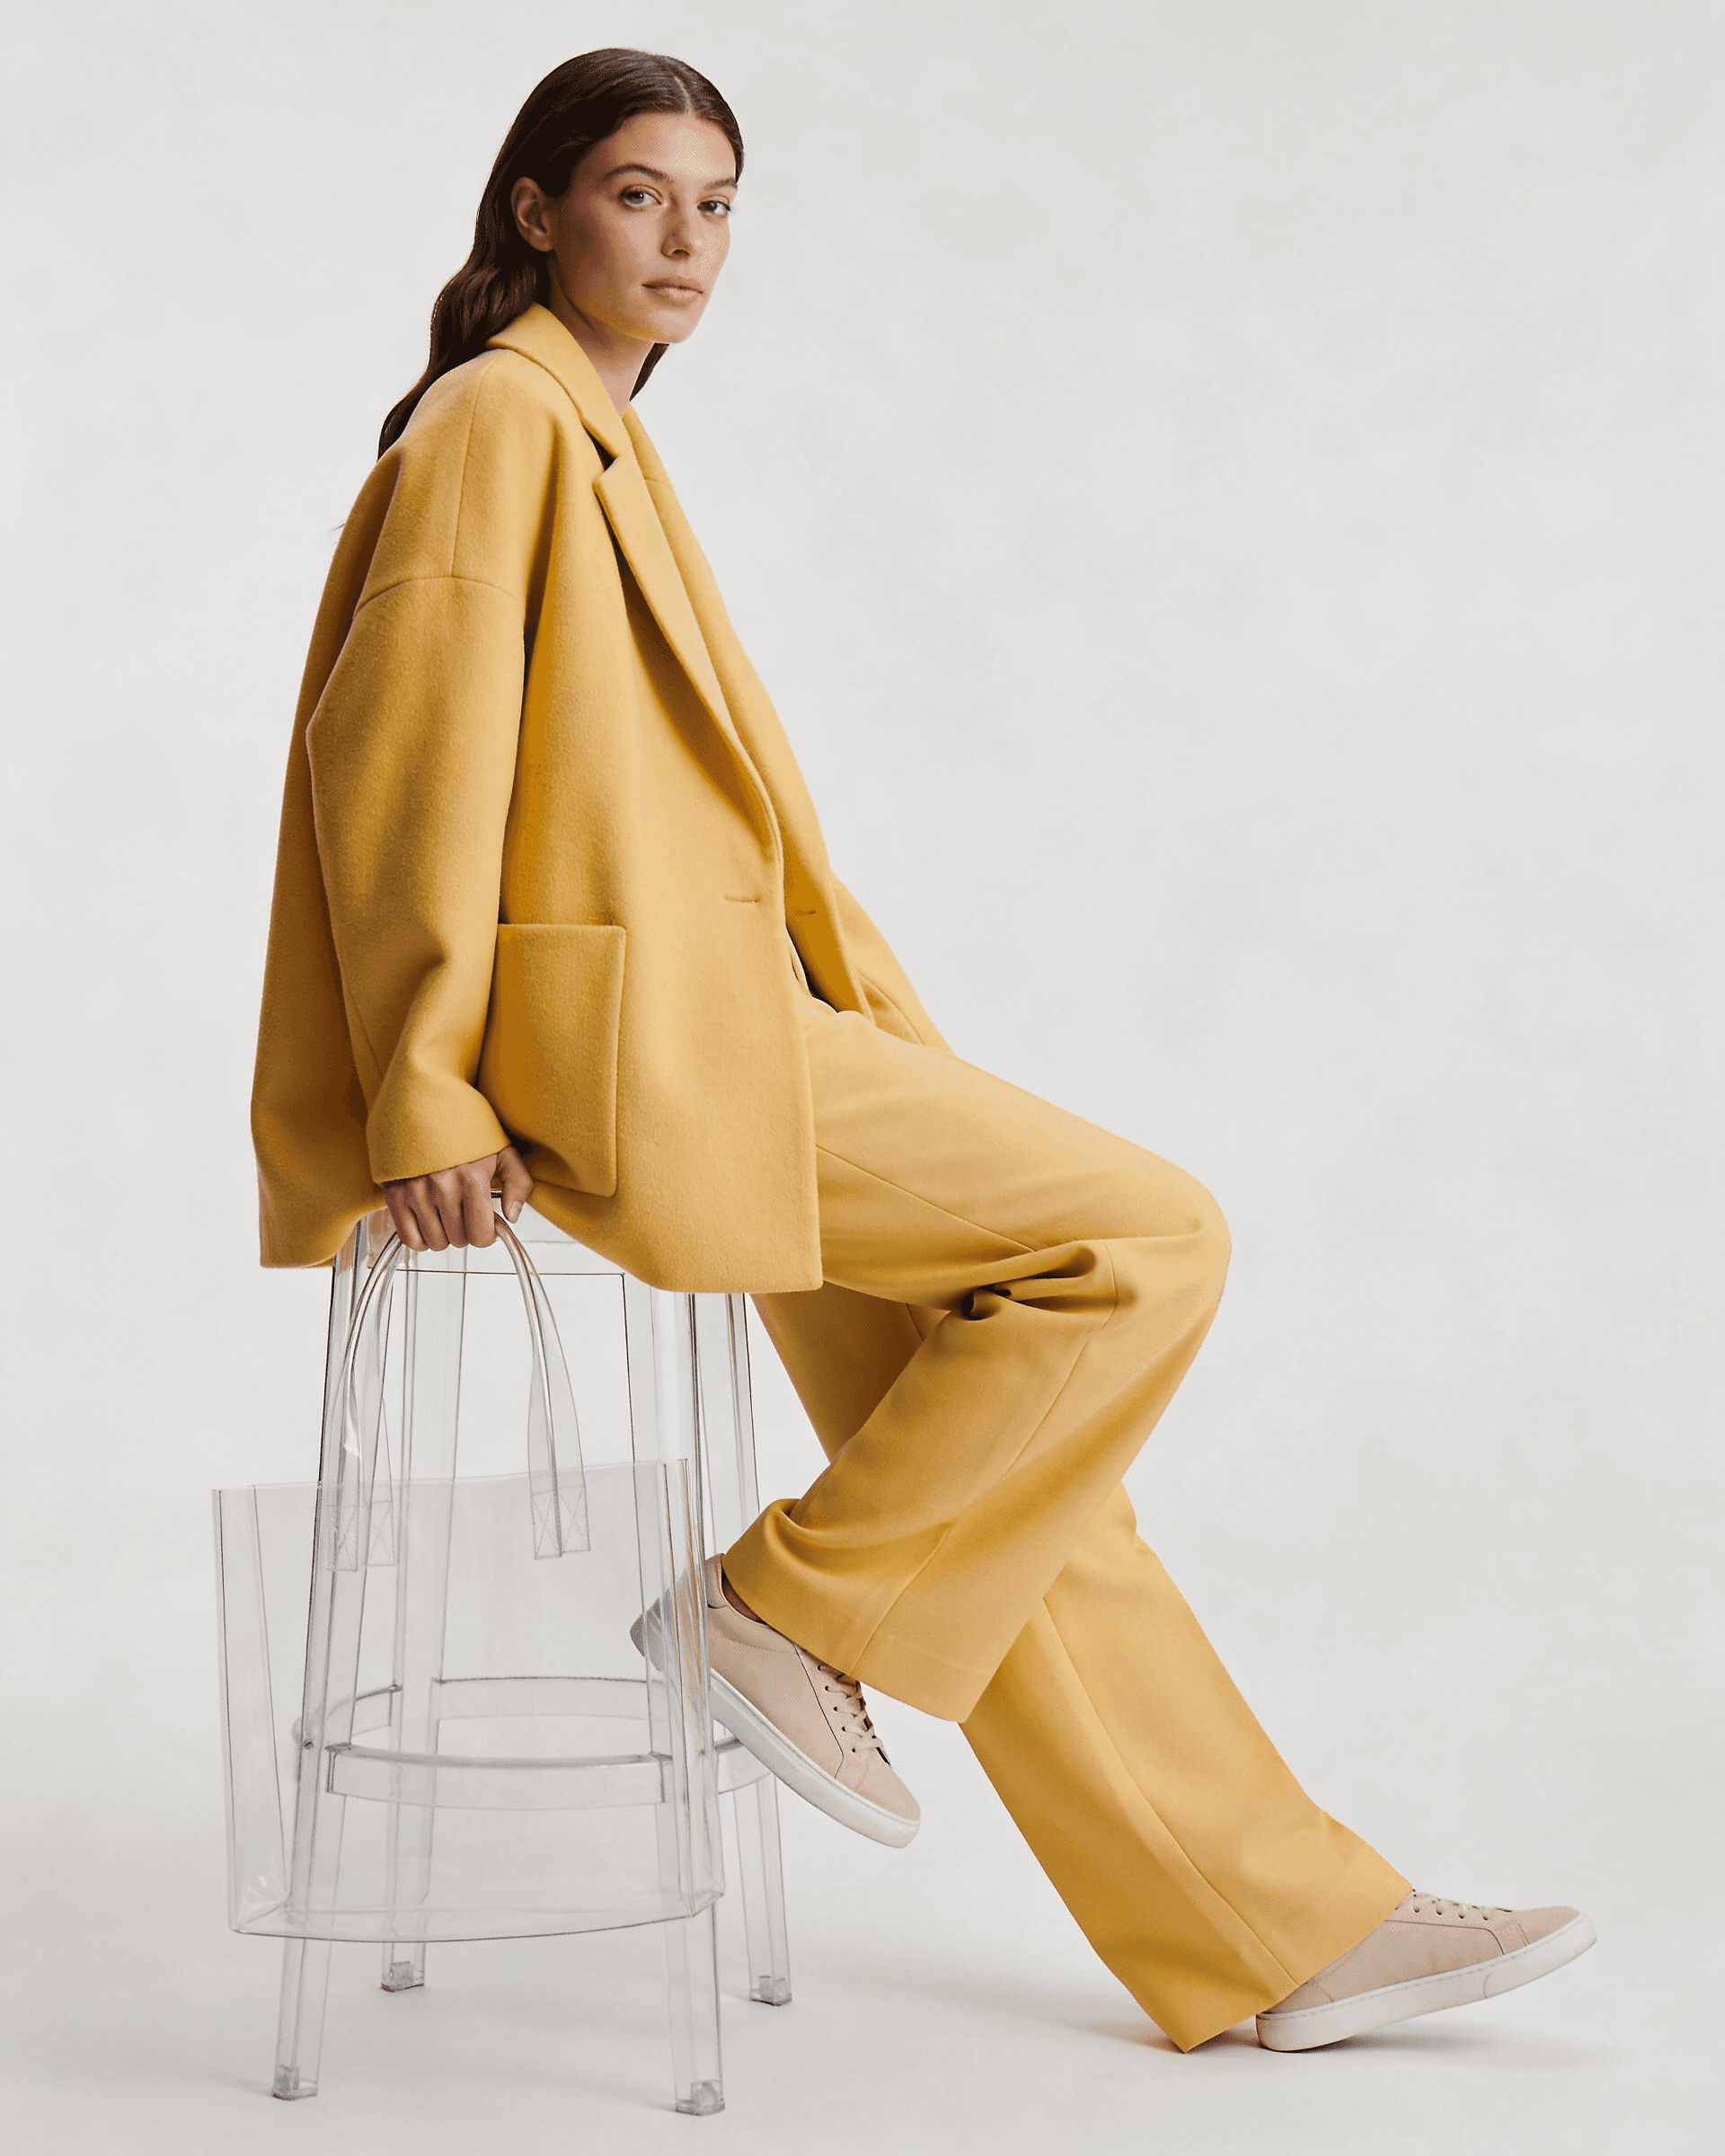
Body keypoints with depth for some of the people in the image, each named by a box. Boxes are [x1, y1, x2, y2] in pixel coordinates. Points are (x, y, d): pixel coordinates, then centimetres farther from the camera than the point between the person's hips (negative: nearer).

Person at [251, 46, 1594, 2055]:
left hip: (713, 1039, 9)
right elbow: (405, 752, -13)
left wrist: (894, 1039, 16)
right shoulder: (499, 417, -6)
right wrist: (425, 1100, -17)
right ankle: (795, 1607, -4)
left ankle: (1286, 1929, 15)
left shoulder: (600, 438, 23)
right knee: (1151, 1237, -13)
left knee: (1004, 1483, 8)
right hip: (637, 1051, -9)